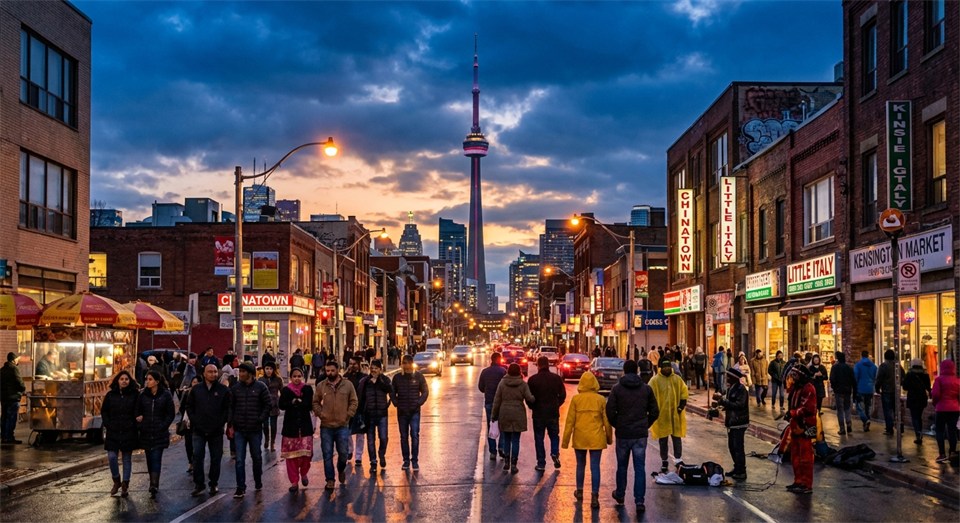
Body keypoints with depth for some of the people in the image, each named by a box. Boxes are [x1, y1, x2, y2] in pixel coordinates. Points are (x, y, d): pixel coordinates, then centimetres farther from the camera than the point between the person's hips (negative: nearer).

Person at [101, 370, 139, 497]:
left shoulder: (135, 395, -1)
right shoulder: (110, 395, 5)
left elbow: (138, 412, 3)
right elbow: (104, 411, 10)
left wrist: (134, 426, -8)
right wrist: (108, 425, 0)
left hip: (129, 433, -1)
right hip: (113, 432, 1)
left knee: (127, 458, 5)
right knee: (112, 457, -6)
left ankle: (125, 484, 14)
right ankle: (116, 481, 15)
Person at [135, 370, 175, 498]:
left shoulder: (165, 395, -3)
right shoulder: (142, 395, 5)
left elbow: (170, 414, 0)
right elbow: (137, 411, 11)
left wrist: (163, 426, -9)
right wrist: (139, 425, -4)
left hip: (160, 433, -4)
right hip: (146, 432, 4)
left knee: (156, 459, -12)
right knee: (150, 459, 10)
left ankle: (154, 486, -19)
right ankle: (154, 484, 22)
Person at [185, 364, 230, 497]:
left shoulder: (223, 390, 1)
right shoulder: (196, 389, 5)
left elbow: (227, 409, 1)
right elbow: (189, 406, 10)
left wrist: (220, 423, -8)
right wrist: (194, 421, -1)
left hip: (216, 431, -1)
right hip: (199, 431, 1)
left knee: (216, 458, 6)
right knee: (197, 456, -4)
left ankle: (213, 484, 16)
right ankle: (198, 485, 3)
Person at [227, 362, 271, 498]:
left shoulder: (260, 387, -4)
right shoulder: (235, 388, 3)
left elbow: (268, 405, 0)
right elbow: (230, 407, 6)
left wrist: (261, 419, -8)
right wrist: (230, 425, 0)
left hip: (255, 430, -1)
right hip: (239, 430, 1)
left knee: (257, 457, 13)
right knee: (239, 460, -3)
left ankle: (258, 482, 31)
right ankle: (240, 488, 0)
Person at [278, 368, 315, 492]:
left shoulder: (307, 389, 3)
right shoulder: (286, 390, 4)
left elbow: (310, 405, -8)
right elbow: (281, 405, -10)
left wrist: (296, 403, -16)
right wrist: (293, 402, -21)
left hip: (305, 426, 0)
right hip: (290, 425, 1)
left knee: (306, 452, -7)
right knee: (291, 454, -1)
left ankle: (303, 473, 22)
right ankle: (294, 481, 10)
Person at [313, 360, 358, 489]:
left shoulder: (348, 385, 0)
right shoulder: (321, 386, 3)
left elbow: (354, 402, 4)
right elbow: (315, 402, 10)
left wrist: (348, 415, -5)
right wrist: (320, 414, -4)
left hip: (342, 426, -1)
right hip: (326, 426, 1)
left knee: (343, 453, 4)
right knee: (327, 455, 3)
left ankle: (341, 470, 34)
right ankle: (330, 480, 13)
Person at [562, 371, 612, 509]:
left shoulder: (576, 399, -5)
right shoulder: (601, 400, -4)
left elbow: (570, 421, -3)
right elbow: (607, 420, 1)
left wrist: (566, 440, 4)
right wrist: (609, 437, 15)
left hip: (580, 438, 1)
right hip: (596, 438, -1)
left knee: (580, 465, 18)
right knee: (595, 467, 2)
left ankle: (579, 491, 32)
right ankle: (594, 497, -2)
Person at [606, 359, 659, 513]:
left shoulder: (617, 388, -5)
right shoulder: (646, 388, 2)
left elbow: (610, 411, -9)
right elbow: (655, 411, 3)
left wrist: (616, 425, 7)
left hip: (622, 434, -1)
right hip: (640, 434, 1)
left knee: (622, 466, 15)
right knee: (640, 468, 2)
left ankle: (620, 495, 30)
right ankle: (639, 501, -4)